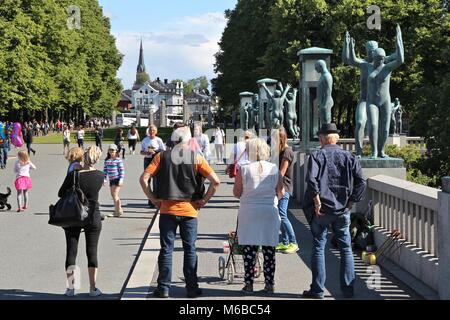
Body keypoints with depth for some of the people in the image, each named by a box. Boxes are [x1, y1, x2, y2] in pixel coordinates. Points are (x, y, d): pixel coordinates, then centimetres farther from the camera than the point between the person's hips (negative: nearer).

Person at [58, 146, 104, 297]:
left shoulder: (73, 175, -16)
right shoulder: (100, 175, -10)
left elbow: (61, 194, -5)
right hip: (93, 217, 1)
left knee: (71, 252, 9)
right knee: (92, 252, 9)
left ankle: (70, 288, 12)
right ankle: (93, 288, 13)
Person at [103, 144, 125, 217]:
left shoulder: (118, 160, -8)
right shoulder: (107, 160, 9)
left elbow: (121, 170, -10)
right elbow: (105, 169, 13)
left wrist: (121, 180, -15)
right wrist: (104, 179, 7)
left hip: (117, 179, -7)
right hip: (111, 180, 7)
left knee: (115, 195, -11)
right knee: (113, 195, 11)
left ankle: (117, 210, -6)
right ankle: (119, 210, 23)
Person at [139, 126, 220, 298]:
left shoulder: (162, 157, 0)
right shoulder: (196, 158, -2)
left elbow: (144, 178, -7)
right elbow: (216, 181, -9)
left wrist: (153, 199, 1)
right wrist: (204, 200, 0)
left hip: (167, 210, 1)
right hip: (189, 210, 0)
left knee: (166, 250, 7)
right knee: (190, 250, 9)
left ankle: (163, 288, 9)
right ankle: (192, 288, 13)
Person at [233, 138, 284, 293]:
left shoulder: (244, 169, -7)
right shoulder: (274, 169, -1)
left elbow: (236, 193, -3)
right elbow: (280, 193, 4)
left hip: (249, 212, -1)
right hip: (270, 212, 1)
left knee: (249, 249, 5)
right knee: (269, 250, 9)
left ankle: (249, 284, 7)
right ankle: (269, 284, 13)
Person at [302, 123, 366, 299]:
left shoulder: (317, 155, -5)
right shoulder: (349, 157, 5)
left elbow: (311, 179, -20)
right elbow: (361, 182, -2)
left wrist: (317, 201, -12)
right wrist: (351, 201, 3)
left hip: (321, 210, -3)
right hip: (343, 210, 3)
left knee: (318, 248, 6)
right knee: (346, 248, 12)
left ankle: (318, 289, 8)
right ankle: (348, 288, 14)